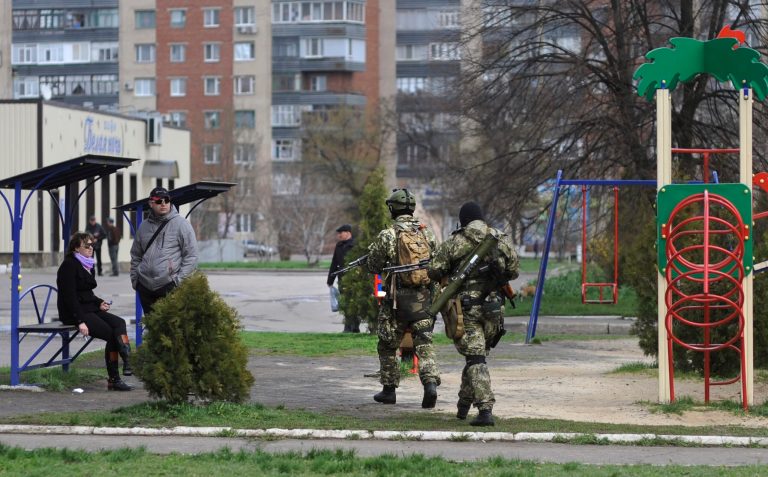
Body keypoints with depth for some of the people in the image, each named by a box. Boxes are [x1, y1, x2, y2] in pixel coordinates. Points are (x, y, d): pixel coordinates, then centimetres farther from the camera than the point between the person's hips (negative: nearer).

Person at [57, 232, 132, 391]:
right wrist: (80, 321, -23)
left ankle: (127, 361, -28)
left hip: (90, 309, 8)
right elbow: (69, 296, -16)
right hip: (73, 313, -8)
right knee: (111, 333, -21)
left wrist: (100, 303, 5)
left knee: (119, 323, -17)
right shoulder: (69, 266, -9)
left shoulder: (88, 266, 19)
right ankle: (113, 379, -16)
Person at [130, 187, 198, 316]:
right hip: (145, 287, 5)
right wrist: (134, 278, 12)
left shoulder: (181, 224, -1)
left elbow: (191, 255, -3)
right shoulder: (144, 226, 14)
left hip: (169, 286, -5)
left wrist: (179, 279, -10)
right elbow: (136, 255, 22)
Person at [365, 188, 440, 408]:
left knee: (387, 345, 14)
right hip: (424, 298, 3)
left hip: (398, 299, -3)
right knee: (424, 343, 1)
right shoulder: (427, 233, 4)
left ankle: (389, 390, 20)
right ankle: (431, 383, -19)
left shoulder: (387, 235, -8)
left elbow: (373, 266, -2)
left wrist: (373, 250, 18)